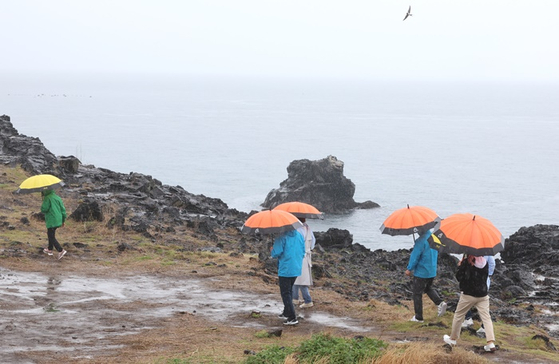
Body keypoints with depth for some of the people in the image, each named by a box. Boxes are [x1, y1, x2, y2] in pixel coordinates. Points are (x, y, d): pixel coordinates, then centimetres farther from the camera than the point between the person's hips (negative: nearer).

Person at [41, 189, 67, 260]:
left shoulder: (47, 198, -12)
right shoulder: (57, 197, 10)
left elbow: (44, 209, -17)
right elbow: (63, 209, 11)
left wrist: (42, 206, 6)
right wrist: (63, 220, 19)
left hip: (51, 221, -8)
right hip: (58, 221, 8)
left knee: (52, 237, -4)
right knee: (50, 234, 25)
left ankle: (61, 251, -16)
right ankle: (50, 249, 34)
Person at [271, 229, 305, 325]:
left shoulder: (282, 237, -15)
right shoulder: (300, 236, 5)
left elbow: (276, 253, -18)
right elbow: (303, 252, 9)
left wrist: (272, 250, 4)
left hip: (285, 269, -7)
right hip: (297, 269, 7)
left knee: (285, 293, -1)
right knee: (289, 290, 23)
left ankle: (292, 318, -7)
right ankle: (287, 312, 34)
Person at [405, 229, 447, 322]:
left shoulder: (421, 240, -22)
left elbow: (415, 256, -19)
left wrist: (409, 269, -7)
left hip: (421, 272, -8)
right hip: (432, 271, 8)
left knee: (417, 293, 5)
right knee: (428, 288, 28)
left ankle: (418, 317, 10)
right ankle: (440, 302, 6)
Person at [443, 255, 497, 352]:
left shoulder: (466, 263, -16)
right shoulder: (485, 263, 0)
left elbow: (459, 277, -14)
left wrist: (460, 266, 0)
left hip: (468, 295, -4)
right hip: (483, 295, 4)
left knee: (458, 315, 15)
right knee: (486, 317, 2)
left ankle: (452, 339, 26)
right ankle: (491, 343, -9)